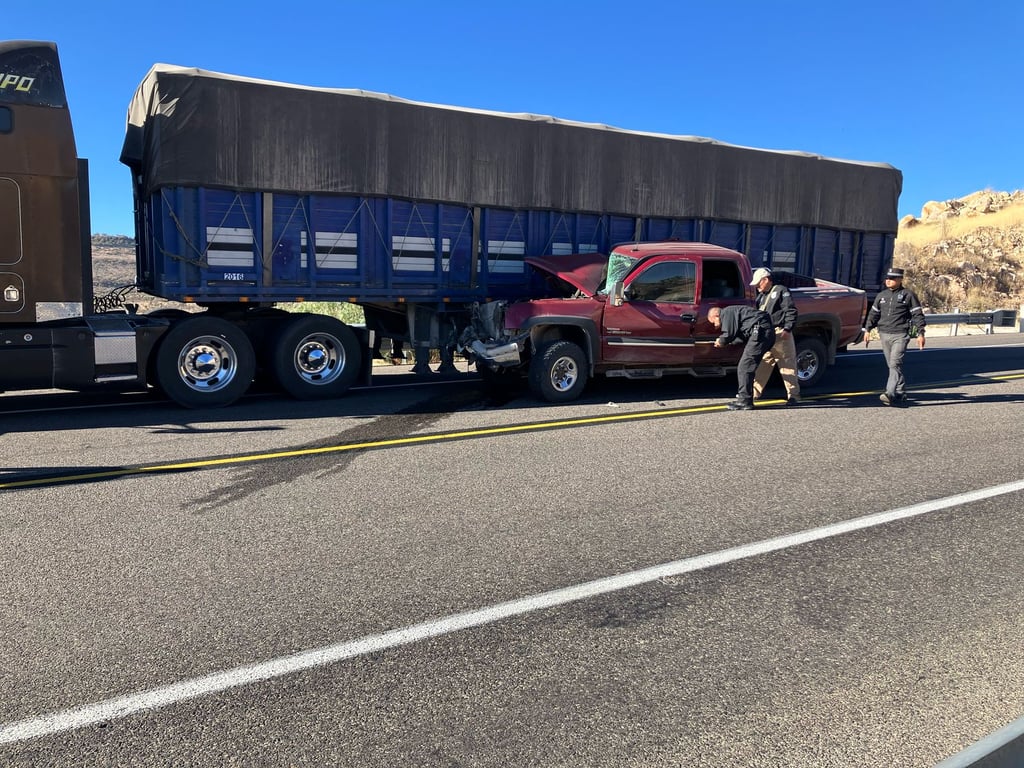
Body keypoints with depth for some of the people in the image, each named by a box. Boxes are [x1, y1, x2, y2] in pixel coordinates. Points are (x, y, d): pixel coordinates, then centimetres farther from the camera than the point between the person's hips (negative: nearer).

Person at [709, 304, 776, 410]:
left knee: (744, 368, -10)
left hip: (761, 331, -11)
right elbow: (742, 337, 27)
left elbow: (729, 334, -12)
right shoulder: (732, 311, 29)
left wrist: (721, 341, 9)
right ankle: (742, 398, 18)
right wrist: (724, 341, 24)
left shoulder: (726, 313, -1)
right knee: (744, 367, 14)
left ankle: (745, 401, -8)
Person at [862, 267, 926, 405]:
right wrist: (867, 329, 11)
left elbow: (917, 314, -1)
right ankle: (901, 394, 17)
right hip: (884, 334, 6)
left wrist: (920, 333, -6)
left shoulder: (908, 295, -1)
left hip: (900, 335, -6)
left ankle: (890, 393, -25)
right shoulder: (881, 295, 14)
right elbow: (873, 313, 20)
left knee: (895, 364, -17)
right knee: (892, 365, 9)